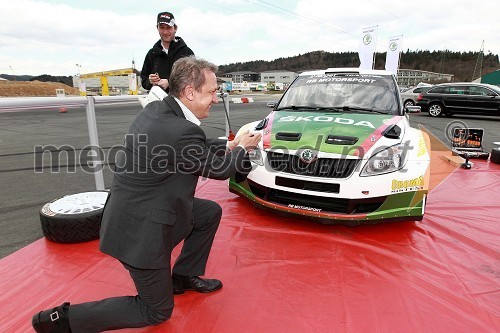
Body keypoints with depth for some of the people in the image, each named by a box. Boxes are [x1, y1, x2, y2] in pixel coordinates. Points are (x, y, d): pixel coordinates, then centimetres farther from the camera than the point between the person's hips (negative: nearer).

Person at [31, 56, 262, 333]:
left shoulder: (156, 109, -2)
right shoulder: (182, 131, -29)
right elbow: (219, 169, -11)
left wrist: (229, 145, 14)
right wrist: (242, 148, 7)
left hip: (146, 207, 9)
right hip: (139, 229, -9)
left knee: (211, 212, 19)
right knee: (157, 311, 10)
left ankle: (183, 276, 31)